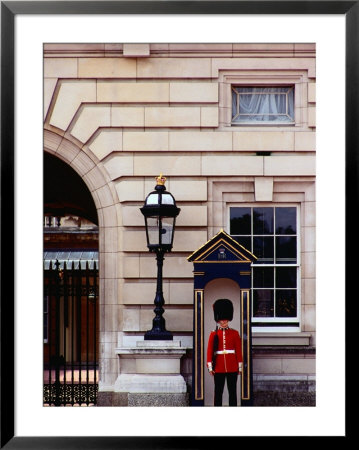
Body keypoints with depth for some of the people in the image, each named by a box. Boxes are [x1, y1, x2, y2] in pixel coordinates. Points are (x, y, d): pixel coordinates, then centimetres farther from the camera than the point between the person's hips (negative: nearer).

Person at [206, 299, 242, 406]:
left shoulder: (235, 333, 6)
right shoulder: (214, 334, 4)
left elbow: (239, 351, 6)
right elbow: (209, 351, 2)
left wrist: (240, 366, 3)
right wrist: (210, 367, -4)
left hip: (232, 368, 0)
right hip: (219, 368, 0)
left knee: (232, 391, 4)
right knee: (218, 392, 2)